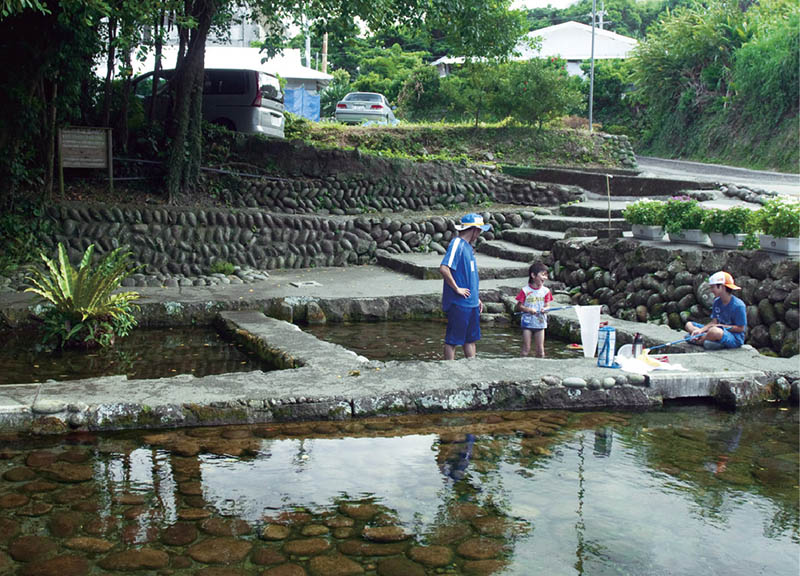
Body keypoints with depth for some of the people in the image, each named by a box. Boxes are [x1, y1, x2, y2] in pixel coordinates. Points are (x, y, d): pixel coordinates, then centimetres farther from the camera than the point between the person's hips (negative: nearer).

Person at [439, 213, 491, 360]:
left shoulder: (468, 246, 15)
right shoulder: (457, 244, -15)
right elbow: (443, 268, -28)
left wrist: (476, 298, 21)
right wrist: (457, 289, -21)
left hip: (471, 303, 10)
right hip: (458, 304, -10)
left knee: (471, 338, 15)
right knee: (452, 340, 0)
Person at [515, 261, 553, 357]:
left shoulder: (545, 291, 1)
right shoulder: (525, 290, -8)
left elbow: (547, 305, 3)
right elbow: (519, 306, -5)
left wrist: (545, 309, -20)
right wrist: (529, 309, -21)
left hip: (540, 323, 3)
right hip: (527, 323, -3)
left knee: (540, 350, 5)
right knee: (526, 349, 0)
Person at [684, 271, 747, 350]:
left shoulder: (738, 305, -16)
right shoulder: (717, 302, 9)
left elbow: (741, 328, -15)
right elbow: (714, 322, 6)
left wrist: (721, 326, -13)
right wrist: (700, 330, -11)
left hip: (735, 338, -9)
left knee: (715, 331, -42)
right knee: (689, 324, 4)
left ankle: (699, 341, -12)